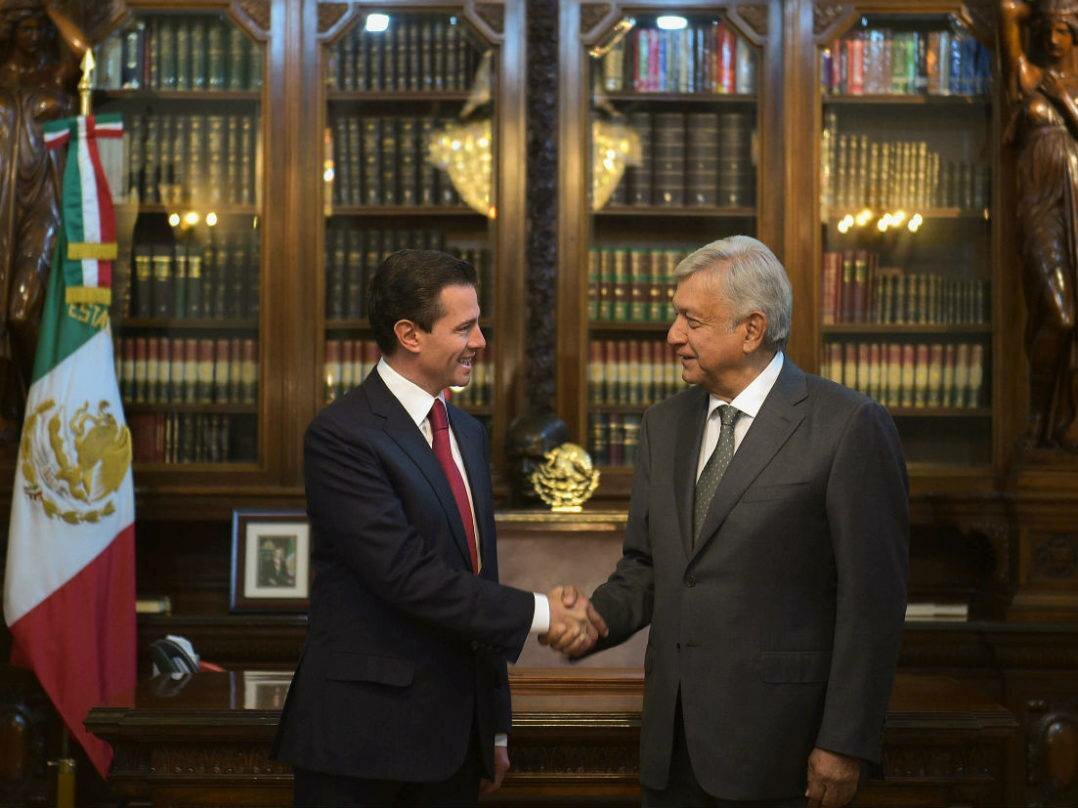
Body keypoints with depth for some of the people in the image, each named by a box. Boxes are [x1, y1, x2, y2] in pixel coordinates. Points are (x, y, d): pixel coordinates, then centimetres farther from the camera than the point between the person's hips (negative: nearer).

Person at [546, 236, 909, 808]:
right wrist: (600, 619, -5)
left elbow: (872, 600, -11)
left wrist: (845, 744, -12)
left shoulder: (849, 427, -9)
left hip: (774, 746, -5)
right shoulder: (664, 424, 10)